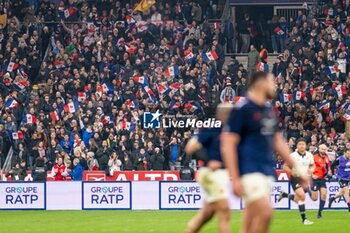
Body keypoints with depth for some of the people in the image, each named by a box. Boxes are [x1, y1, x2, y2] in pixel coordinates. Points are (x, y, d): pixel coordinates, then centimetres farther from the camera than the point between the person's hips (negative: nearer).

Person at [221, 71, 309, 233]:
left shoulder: (268, 110, 15)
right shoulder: (242, 109, -10)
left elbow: (278, 141, 24)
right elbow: (228, 145, -13)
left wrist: (296, 169, 22)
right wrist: (235, 179, -19)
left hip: (267, 171, 8)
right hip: (249, 170, -8)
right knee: (265, 212, -22)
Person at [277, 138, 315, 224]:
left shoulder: (309, 155, 3)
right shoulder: (293, 155, -11)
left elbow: (312, 165, 18)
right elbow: (285, 167, -6)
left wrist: (311, 170, -5)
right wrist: (292, 172, -23)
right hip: (295, 178, -6)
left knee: (298, 199, 12)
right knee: (302, 196, -22)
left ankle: (285, 195, 41)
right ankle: (304, 219, -15)